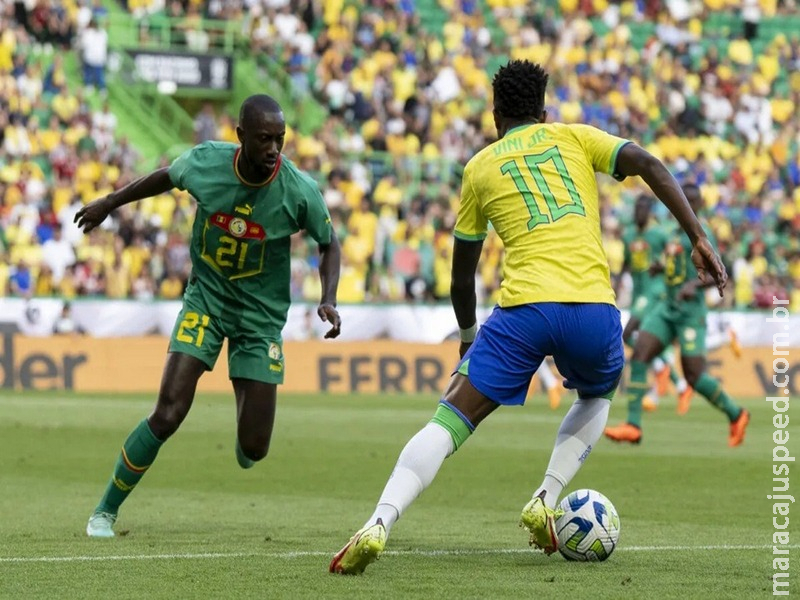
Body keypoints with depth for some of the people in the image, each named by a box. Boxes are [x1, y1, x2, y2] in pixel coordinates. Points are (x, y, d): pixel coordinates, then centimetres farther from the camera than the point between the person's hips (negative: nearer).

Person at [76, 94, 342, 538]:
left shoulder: (300, 191, -19)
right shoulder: (206, 161, -16)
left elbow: (328, 244, 0)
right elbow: (165, 177, 8)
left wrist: (328, 300, -16)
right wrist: (108, 203, 21)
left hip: (261, 314, 0)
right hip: (206, 297, 0)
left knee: (254, 448, -2)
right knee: (169, 413, -17)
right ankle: (106, 509, 1)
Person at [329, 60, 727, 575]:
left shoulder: (480, 167, 19)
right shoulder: (573, 136, 19)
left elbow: (462, 275, 24)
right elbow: (649, 165, 3)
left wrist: (468, 335, 40)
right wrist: (699, 239, 2)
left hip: (523, 308, -1)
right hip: (593, 307, 1)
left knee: (449, 421, 3)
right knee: (597, 399, 33)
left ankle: (379, 524, -18)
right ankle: (545, 502, 13)